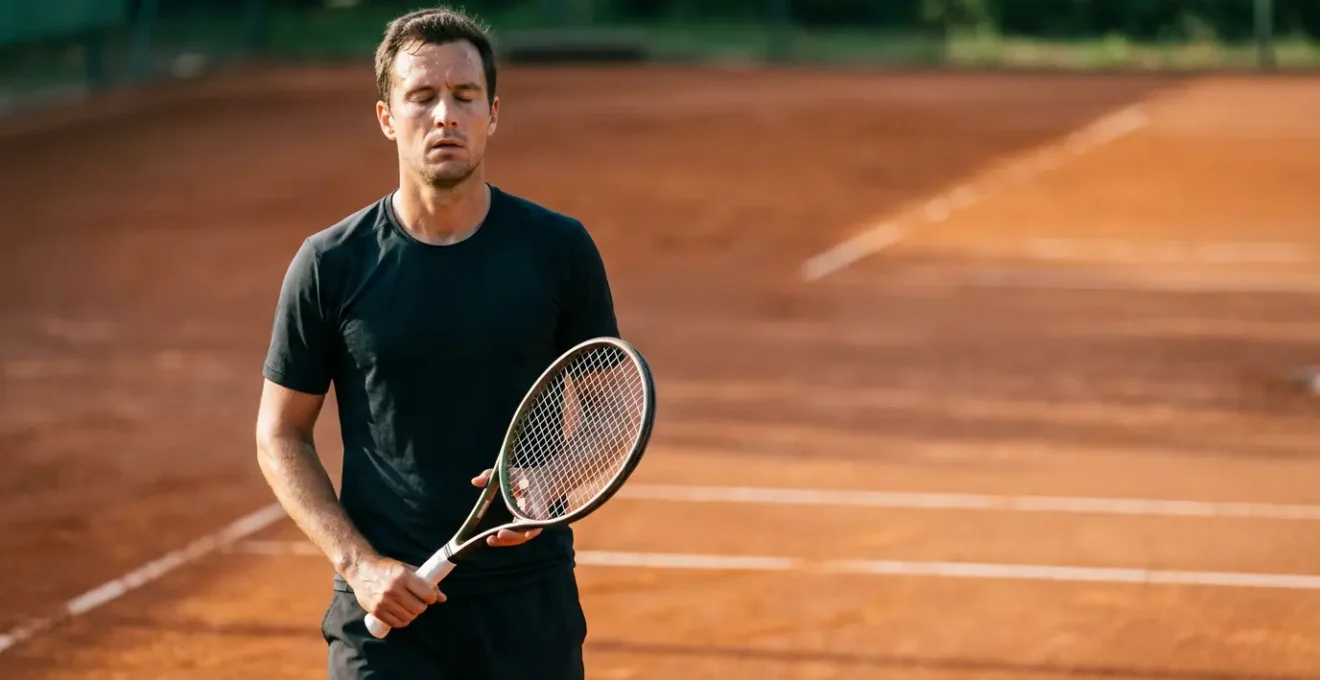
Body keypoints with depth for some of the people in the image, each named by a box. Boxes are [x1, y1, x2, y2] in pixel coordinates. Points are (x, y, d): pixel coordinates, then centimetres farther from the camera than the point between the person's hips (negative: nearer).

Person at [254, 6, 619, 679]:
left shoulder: (560, 249, 0)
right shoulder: (331, 265, -2)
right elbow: (280, 435, 4)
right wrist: (358, 562, -8)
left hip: (531, 608, 1)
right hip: (385, 608, -1)